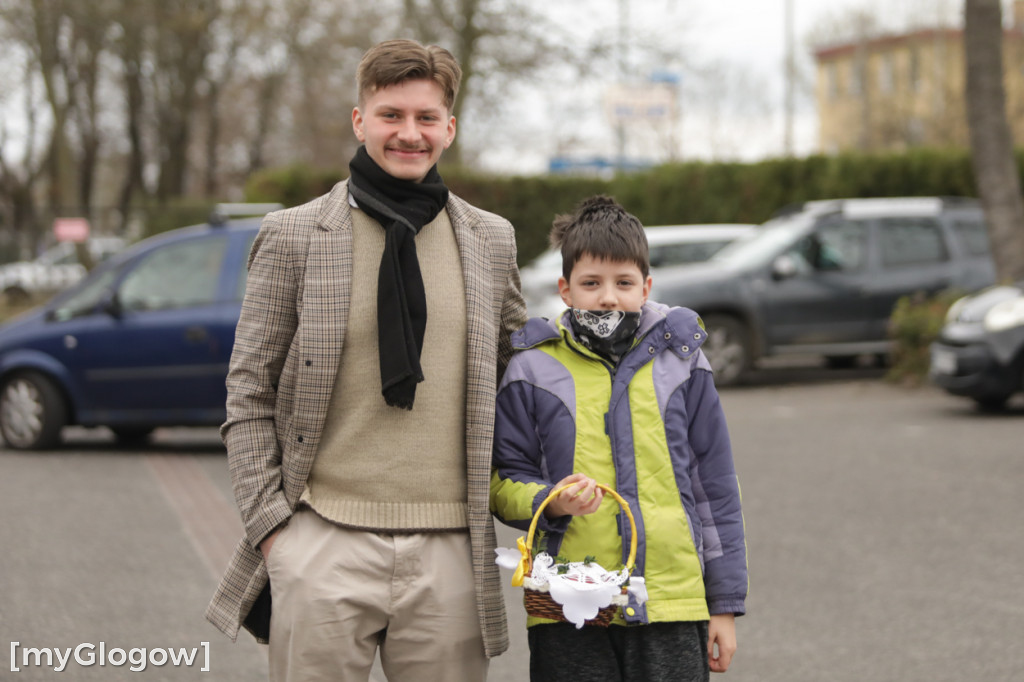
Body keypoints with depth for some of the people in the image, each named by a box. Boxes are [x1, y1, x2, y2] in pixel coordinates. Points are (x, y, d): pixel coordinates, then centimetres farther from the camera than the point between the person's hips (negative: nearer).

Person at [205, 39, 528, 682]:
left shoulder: (492, 241, 10)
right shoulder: (295, 236, 1)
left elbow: (515, 374, 21)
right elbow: (249, 394, 3)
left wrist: (497, 493, 12)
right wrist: (270, 523, -4)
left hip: (450, 549, 2)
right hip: (325, 541, -2)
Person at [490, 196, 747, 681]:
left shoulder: (680, 361, 8)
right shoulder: (533, 372, 3)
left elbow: (715, 488, 11)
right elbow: (503, 483, 7)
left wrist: (725, 603, 10)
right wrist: (550, 502, -16)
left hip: (672, 602, 1)